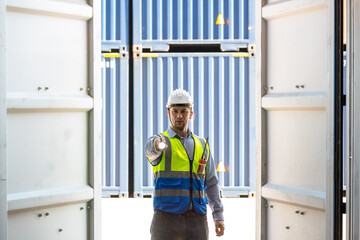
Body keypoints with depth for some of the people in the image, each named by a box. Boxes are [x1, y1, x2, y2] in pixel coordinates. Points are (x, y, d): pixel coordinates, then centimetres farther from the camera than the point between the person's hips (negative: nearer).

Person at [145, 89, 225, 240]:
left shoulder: (202, 145, 14)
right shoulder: (158, 140, 3)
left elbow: (211, 183, 15)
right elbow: (150, 149, -24)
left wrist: (218, 215, 7)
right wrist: (157, 145, -48)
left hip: (197, 220, 3)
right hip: (166, 218, -3)